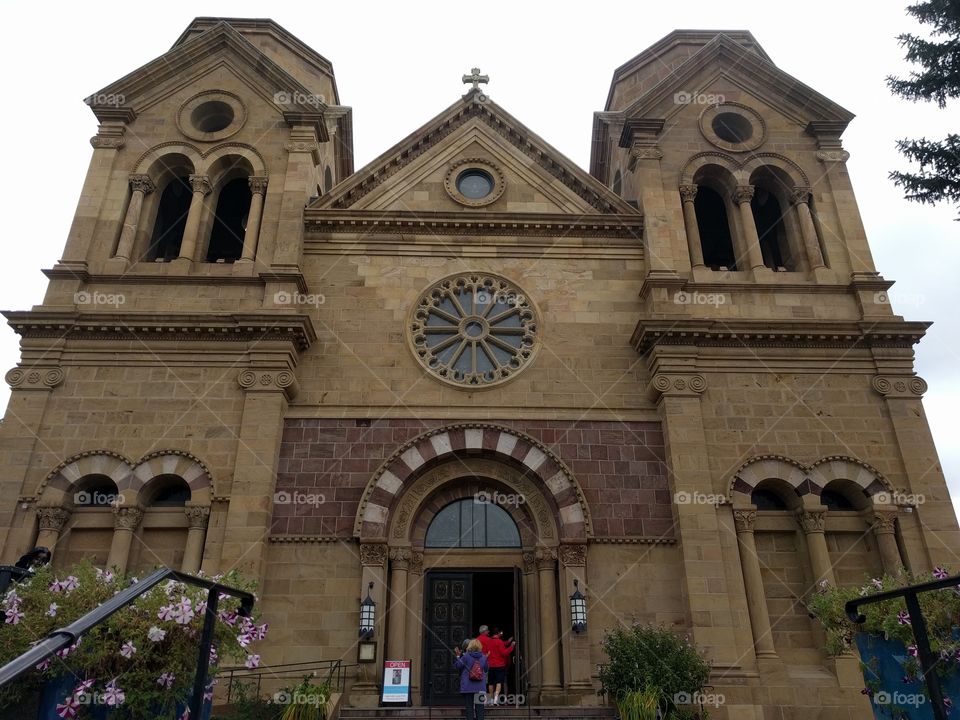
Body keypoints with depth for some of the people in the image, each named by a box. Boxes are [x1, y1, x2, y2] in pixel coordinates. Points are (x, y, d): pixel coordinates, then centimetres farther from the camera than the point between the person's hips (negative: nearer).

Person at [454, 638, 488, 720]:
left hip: (468, 687, -2)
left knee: (469, 706, 5)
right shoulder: (483, 657, 0)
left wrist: (458, 656, 12)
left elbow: (457, 666, -1)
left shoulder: (465, 656, -8)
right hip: (480, 687, 2)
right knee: (479, 706, 8)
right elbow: (486, 668, 13)